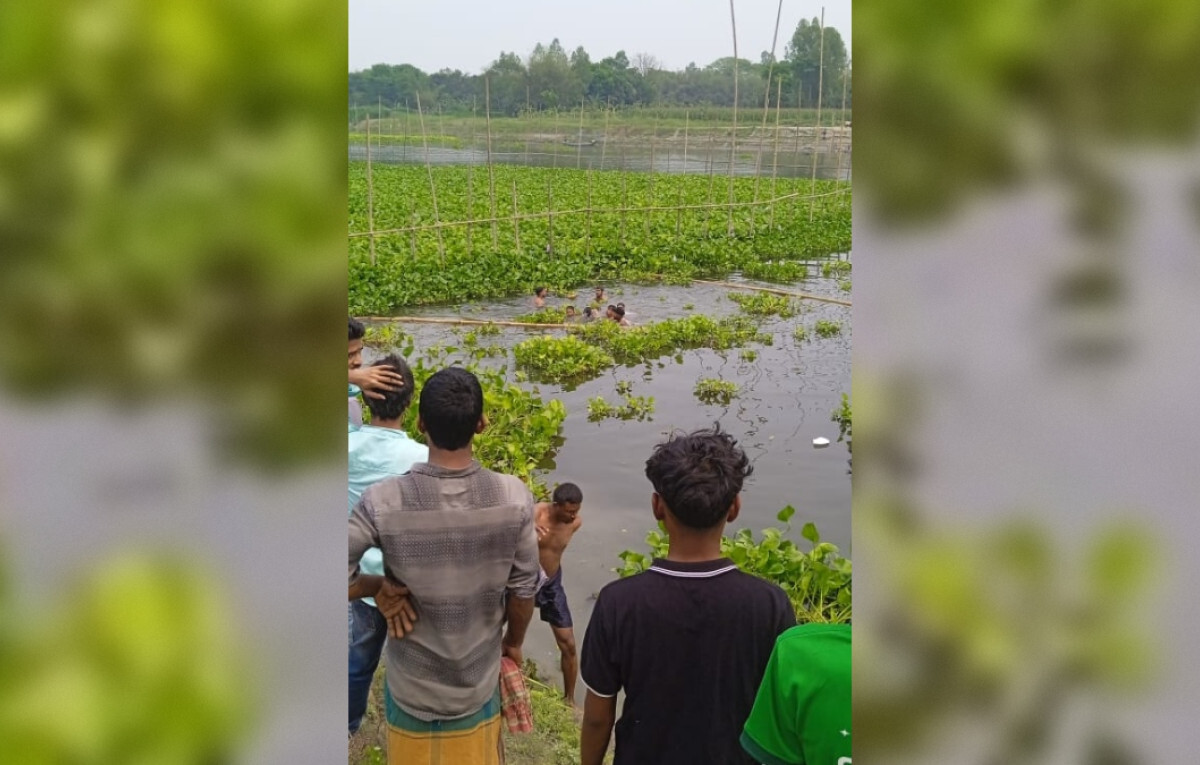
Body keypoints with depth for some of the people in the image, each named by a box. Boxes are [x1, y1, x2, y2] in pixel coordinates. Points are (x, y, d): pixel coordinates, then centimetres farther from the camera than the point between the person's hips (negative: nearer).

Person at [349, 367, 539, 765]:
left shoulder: (383, 502, -24)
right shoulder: (514, 497, -20)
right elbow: (522, 589, -9)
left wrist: (383, 585, -5)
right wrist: (513, 642, 9)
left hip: (411, 685, -1)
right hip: (477, 680, 1)